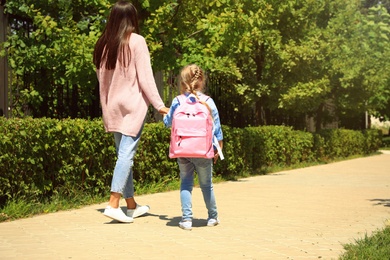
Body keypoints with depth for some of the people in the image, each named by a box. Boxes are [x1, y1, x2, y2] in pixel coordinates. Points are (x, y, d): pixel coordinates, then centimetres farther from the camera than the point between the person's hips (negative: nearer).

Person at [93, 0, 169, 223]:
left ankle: (132, 206, 19)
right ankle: (114, 204, -17)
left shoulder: (104, 44, 9)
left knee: (123, 154, 12)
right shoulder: (136, 41, -7)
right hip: (132, 104, -6)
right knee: (127, 154, -8)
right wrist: (159, 104, -9)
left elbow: (101, 77, 13)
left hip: (112, 106, 6)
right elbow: (145, 77, -11)